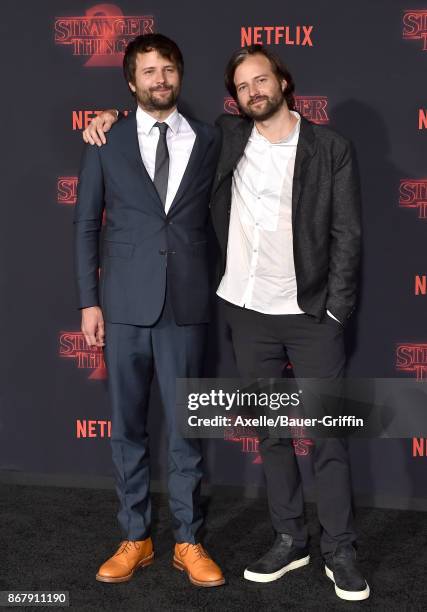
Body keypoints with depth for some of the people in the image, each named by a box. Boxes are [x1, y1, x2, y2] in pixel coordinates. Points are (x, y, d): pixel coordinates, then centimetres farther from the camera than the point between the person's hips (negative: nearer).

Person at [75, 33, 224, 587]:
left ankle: (189, 542, 20)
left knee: (185, 427, 6)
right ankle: (136, 538, 23)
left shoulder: (208, 141, 6)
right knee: (127, 427, 8)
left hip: (186, 303, 0)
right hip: (125, 304, 0)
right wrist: (89, 301, 0)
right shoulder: (106, 143, 4)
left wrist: (215, 289, 4)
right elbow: (86, 225, 5)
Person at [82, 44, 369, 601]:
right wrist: (116, 117, 6)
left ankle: (339, 551, 15)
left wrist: (336, 311, -9)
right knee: (270, 432, 11)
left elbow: (347, 235, -3)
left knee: (329, 434, 2)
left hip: (311, 315, -3)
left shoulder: (331, 148, -2)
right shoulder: (226, 137, 6)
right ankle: (289, 540, 26)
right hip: (249, 313, 3)